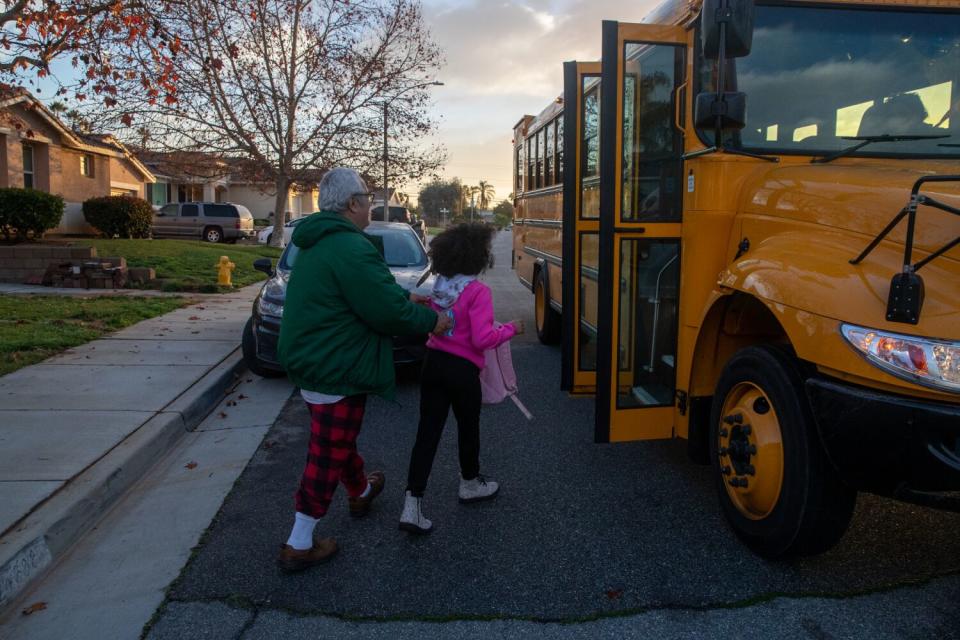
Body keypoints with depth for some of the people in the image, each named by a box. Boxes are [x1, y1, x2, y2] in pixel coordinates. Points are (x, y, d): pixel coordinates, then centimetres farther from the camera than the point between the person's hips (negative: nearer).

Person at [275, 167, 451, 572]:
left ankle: (360, 492, 52)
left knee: (339, 439, 28)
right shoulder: (351, 248, -24)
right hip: (336, 371, -10)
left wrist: (405, 298, 16)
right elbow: (388, 312, -23)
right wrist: (430, 320, -8)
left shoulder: (316, 244, 10)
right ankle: (299, 546, 14)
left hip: (309, 360, 10)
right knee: (328, 455, 2)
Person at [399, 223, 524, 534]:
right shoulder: (477, 291, -17)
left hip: (433, 364, 5)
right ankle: (470, 485, 40)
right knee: (468, 427, 18)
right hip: (461, 369, -5)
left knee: (428, 431, 4)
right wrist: (510, 329, -5)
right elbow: (482, 339, -19)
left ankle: (412, 505, 0)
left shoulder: (439, 286, 4)